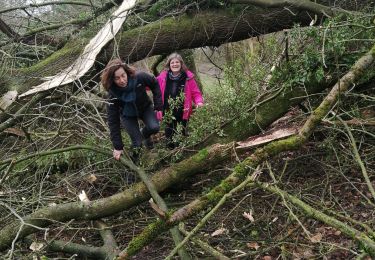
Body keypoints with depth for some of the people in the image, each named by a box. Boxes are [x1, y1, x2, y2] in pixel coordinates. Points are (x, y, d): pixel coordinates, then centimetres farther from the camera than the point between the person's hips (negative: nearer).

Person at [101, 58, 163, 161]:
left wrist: (158, 105, -14)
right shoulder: (113, 94, -32)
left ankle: (144, 133, 15)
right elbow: (113, 121, -26)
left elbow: (155, 84, -10)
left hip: (145, 107, 2)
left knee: (154, 127, -23)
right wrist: (117, 147, -27)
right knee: (137, 143, -13)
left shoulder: (139, 77, -33)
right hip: (128, 115, -1)